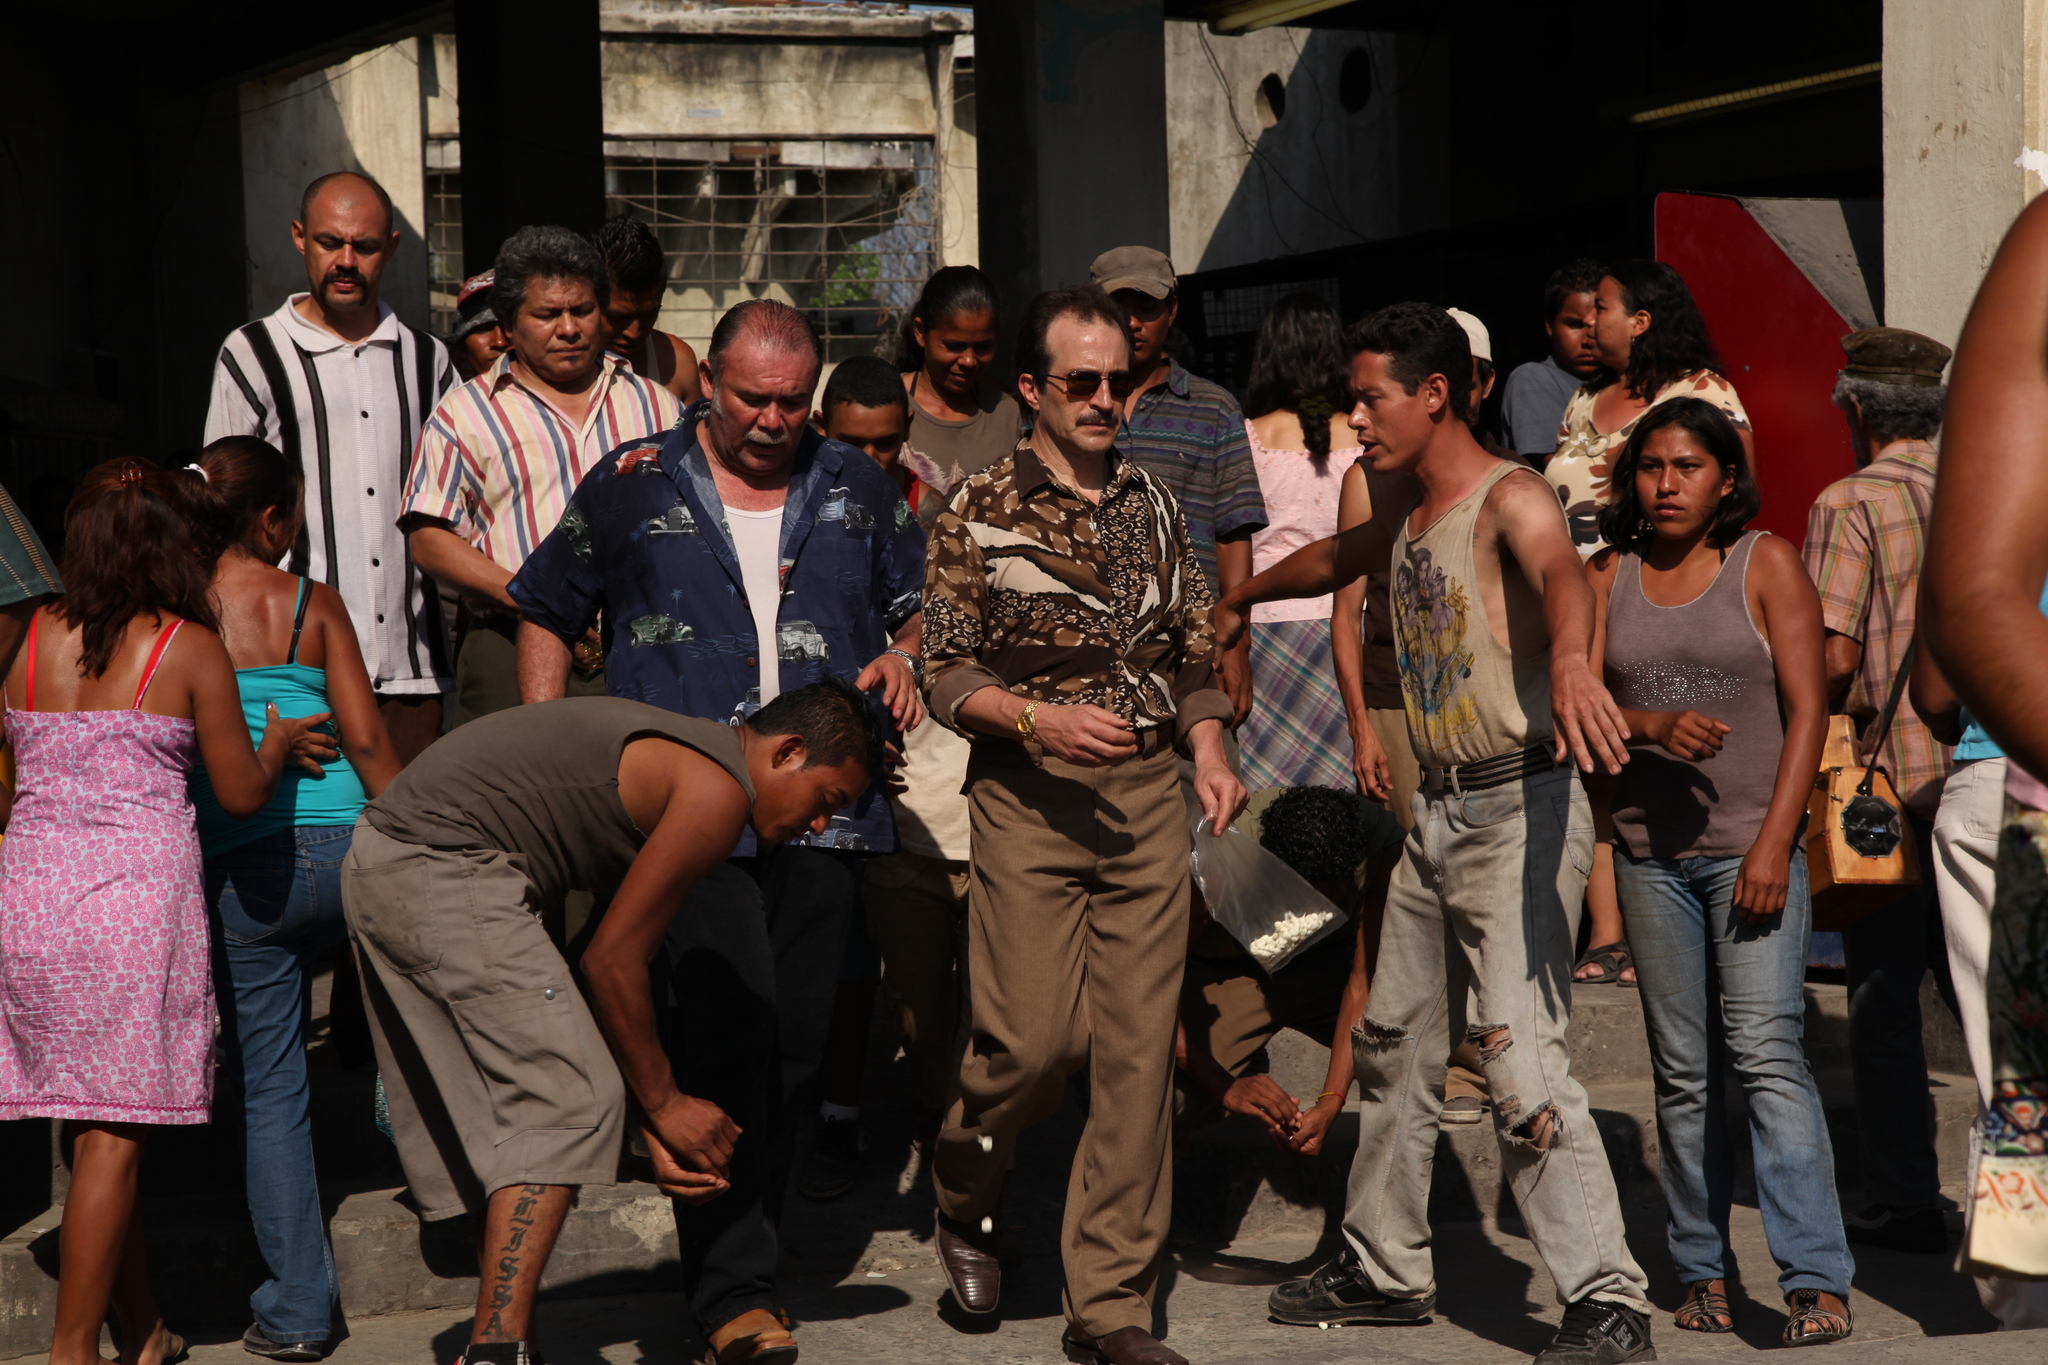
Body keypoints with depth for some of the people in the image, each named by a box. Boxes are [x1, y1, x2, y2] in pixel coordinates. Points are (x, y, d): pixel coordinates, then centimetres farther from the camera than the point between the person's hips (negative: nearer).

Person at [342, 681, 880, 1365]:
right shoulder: (719, 789, -10)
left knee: (502, 1129, 15)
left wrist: (654, 1132, 18)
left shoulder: (670, 763, 21)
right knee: (568, 1097, -10)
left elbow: (623, 958, 21)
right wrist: (664, 1105, 2)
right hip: (446, 867, -11)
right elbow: (611, 959, -9)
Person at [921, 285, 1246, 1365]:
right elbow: (944, 672, -3)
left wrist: (1209, 753, 3)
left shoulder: (1152, 505, 12)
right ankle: (962, 1187, 25)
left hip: (1147, 794, 4)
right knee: (1034, 1039, -9)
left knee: (1139, 1050, 0)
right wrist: (1039, 719, -17)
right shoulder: (981, 513, -2)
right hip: (1028, 796, -4)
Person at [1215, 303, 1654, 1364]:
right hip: (1438, 812, 9)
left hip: (1520, 809, -9)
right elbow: (1336, 560, 37)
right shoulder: (1410, 515, 14)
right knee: (1392, 1044, 16)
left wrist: (1570, 658, -58)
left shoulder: (1508, 498, -13)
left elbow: (1560, 572, -36)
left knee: (1519, 1057, -17)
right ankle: (1385, 1269, 30)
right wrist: (1245, 596, 53)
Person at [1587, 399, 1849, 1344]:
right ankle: (1703, 1272, 17)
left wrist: (1774, 843, -13)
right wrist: (1654, 725, -17)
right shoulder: (1609, 577, 11)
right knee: (1682, 1071, 8)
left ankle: (1817, 1281, -16)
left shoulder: (1766, 564, 1)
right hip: (1650, 850, 4)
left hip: (1752, 844, -4)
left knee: (1766, 1052, -14)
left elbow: (1807, 708, -5)